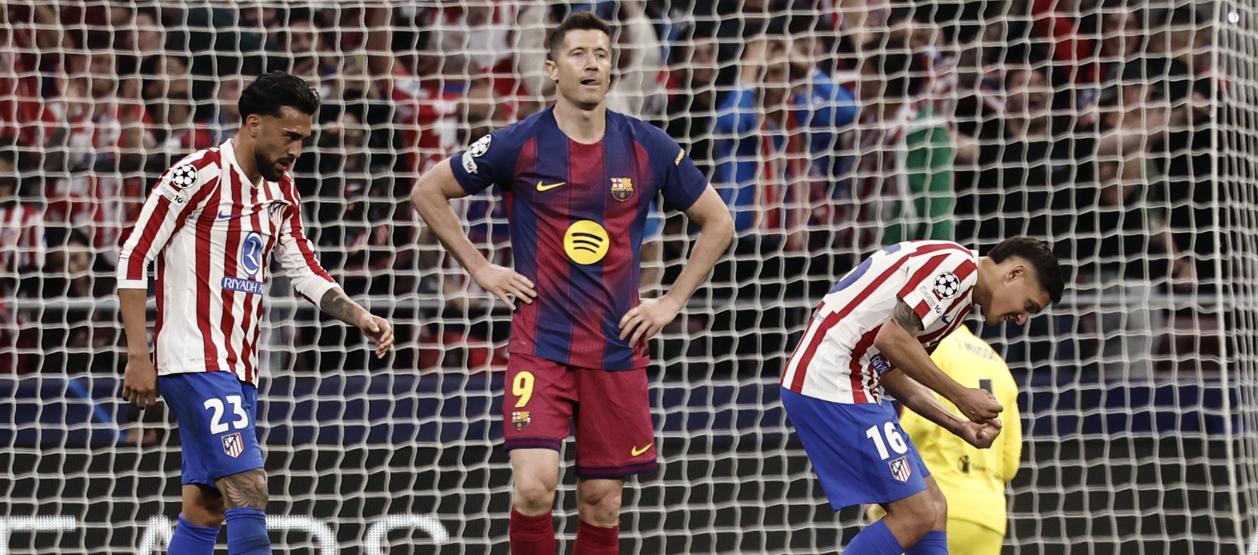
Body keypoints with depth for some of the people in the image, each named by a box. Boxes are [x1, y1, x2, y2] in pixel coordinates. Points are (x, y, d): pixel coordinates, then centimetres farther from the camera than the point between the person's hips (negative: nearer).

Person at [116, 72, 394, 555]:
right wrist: (139, 356, -14)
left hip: (239, 368, 9)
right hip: (195, 364, -9)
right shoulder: (198, 176, -11)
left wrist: (360, 318, 2)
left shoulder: (280, 192, 13)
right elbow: (134, 258, -10)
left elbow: (305, 273, 19)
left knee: (206, 508, 9)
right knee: (248, 491, -17)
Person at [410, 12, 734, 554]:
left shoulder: (648, 148, 1)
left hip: (617, 351, 2)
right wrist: (481, 270, 2)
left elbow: (717, 223, 13)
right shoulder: (519, 144, -4)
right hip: (539, 346, -2)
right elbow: (427, 192, 7)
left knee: (601, 503, 6)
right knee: (534, 487, -17)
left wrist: (672, 301, 5)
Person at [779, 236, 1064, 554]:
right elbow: (891, 339, -20)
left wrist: (960, 427, 13)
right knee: (916, 515, -10)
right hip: (831, 384, -10)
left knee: (932, 509, 10)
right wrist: (961, 396, -11)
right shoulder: (958, 265, -11)